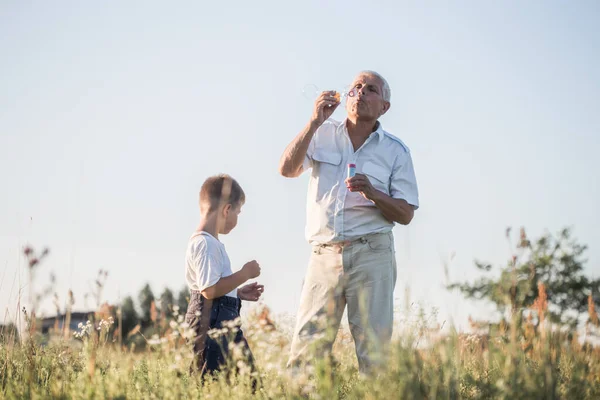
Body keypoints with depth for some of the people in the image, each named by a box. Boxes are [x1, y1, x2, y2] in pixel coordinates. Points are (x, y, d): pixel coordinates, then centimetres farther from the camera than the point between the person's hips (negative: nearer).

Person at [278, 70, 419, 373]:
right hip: (324, 255, 1)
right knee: (305, 351, -5)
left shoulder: (396, 151, 9)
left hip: (372, 254, -1)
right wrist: (315, 122, -7)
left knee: (374, 351, -4)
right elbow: (287, 169, -3)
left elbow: (406, 214, 5)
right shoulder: (323, 134, 12)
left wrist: (373, 193, -14)